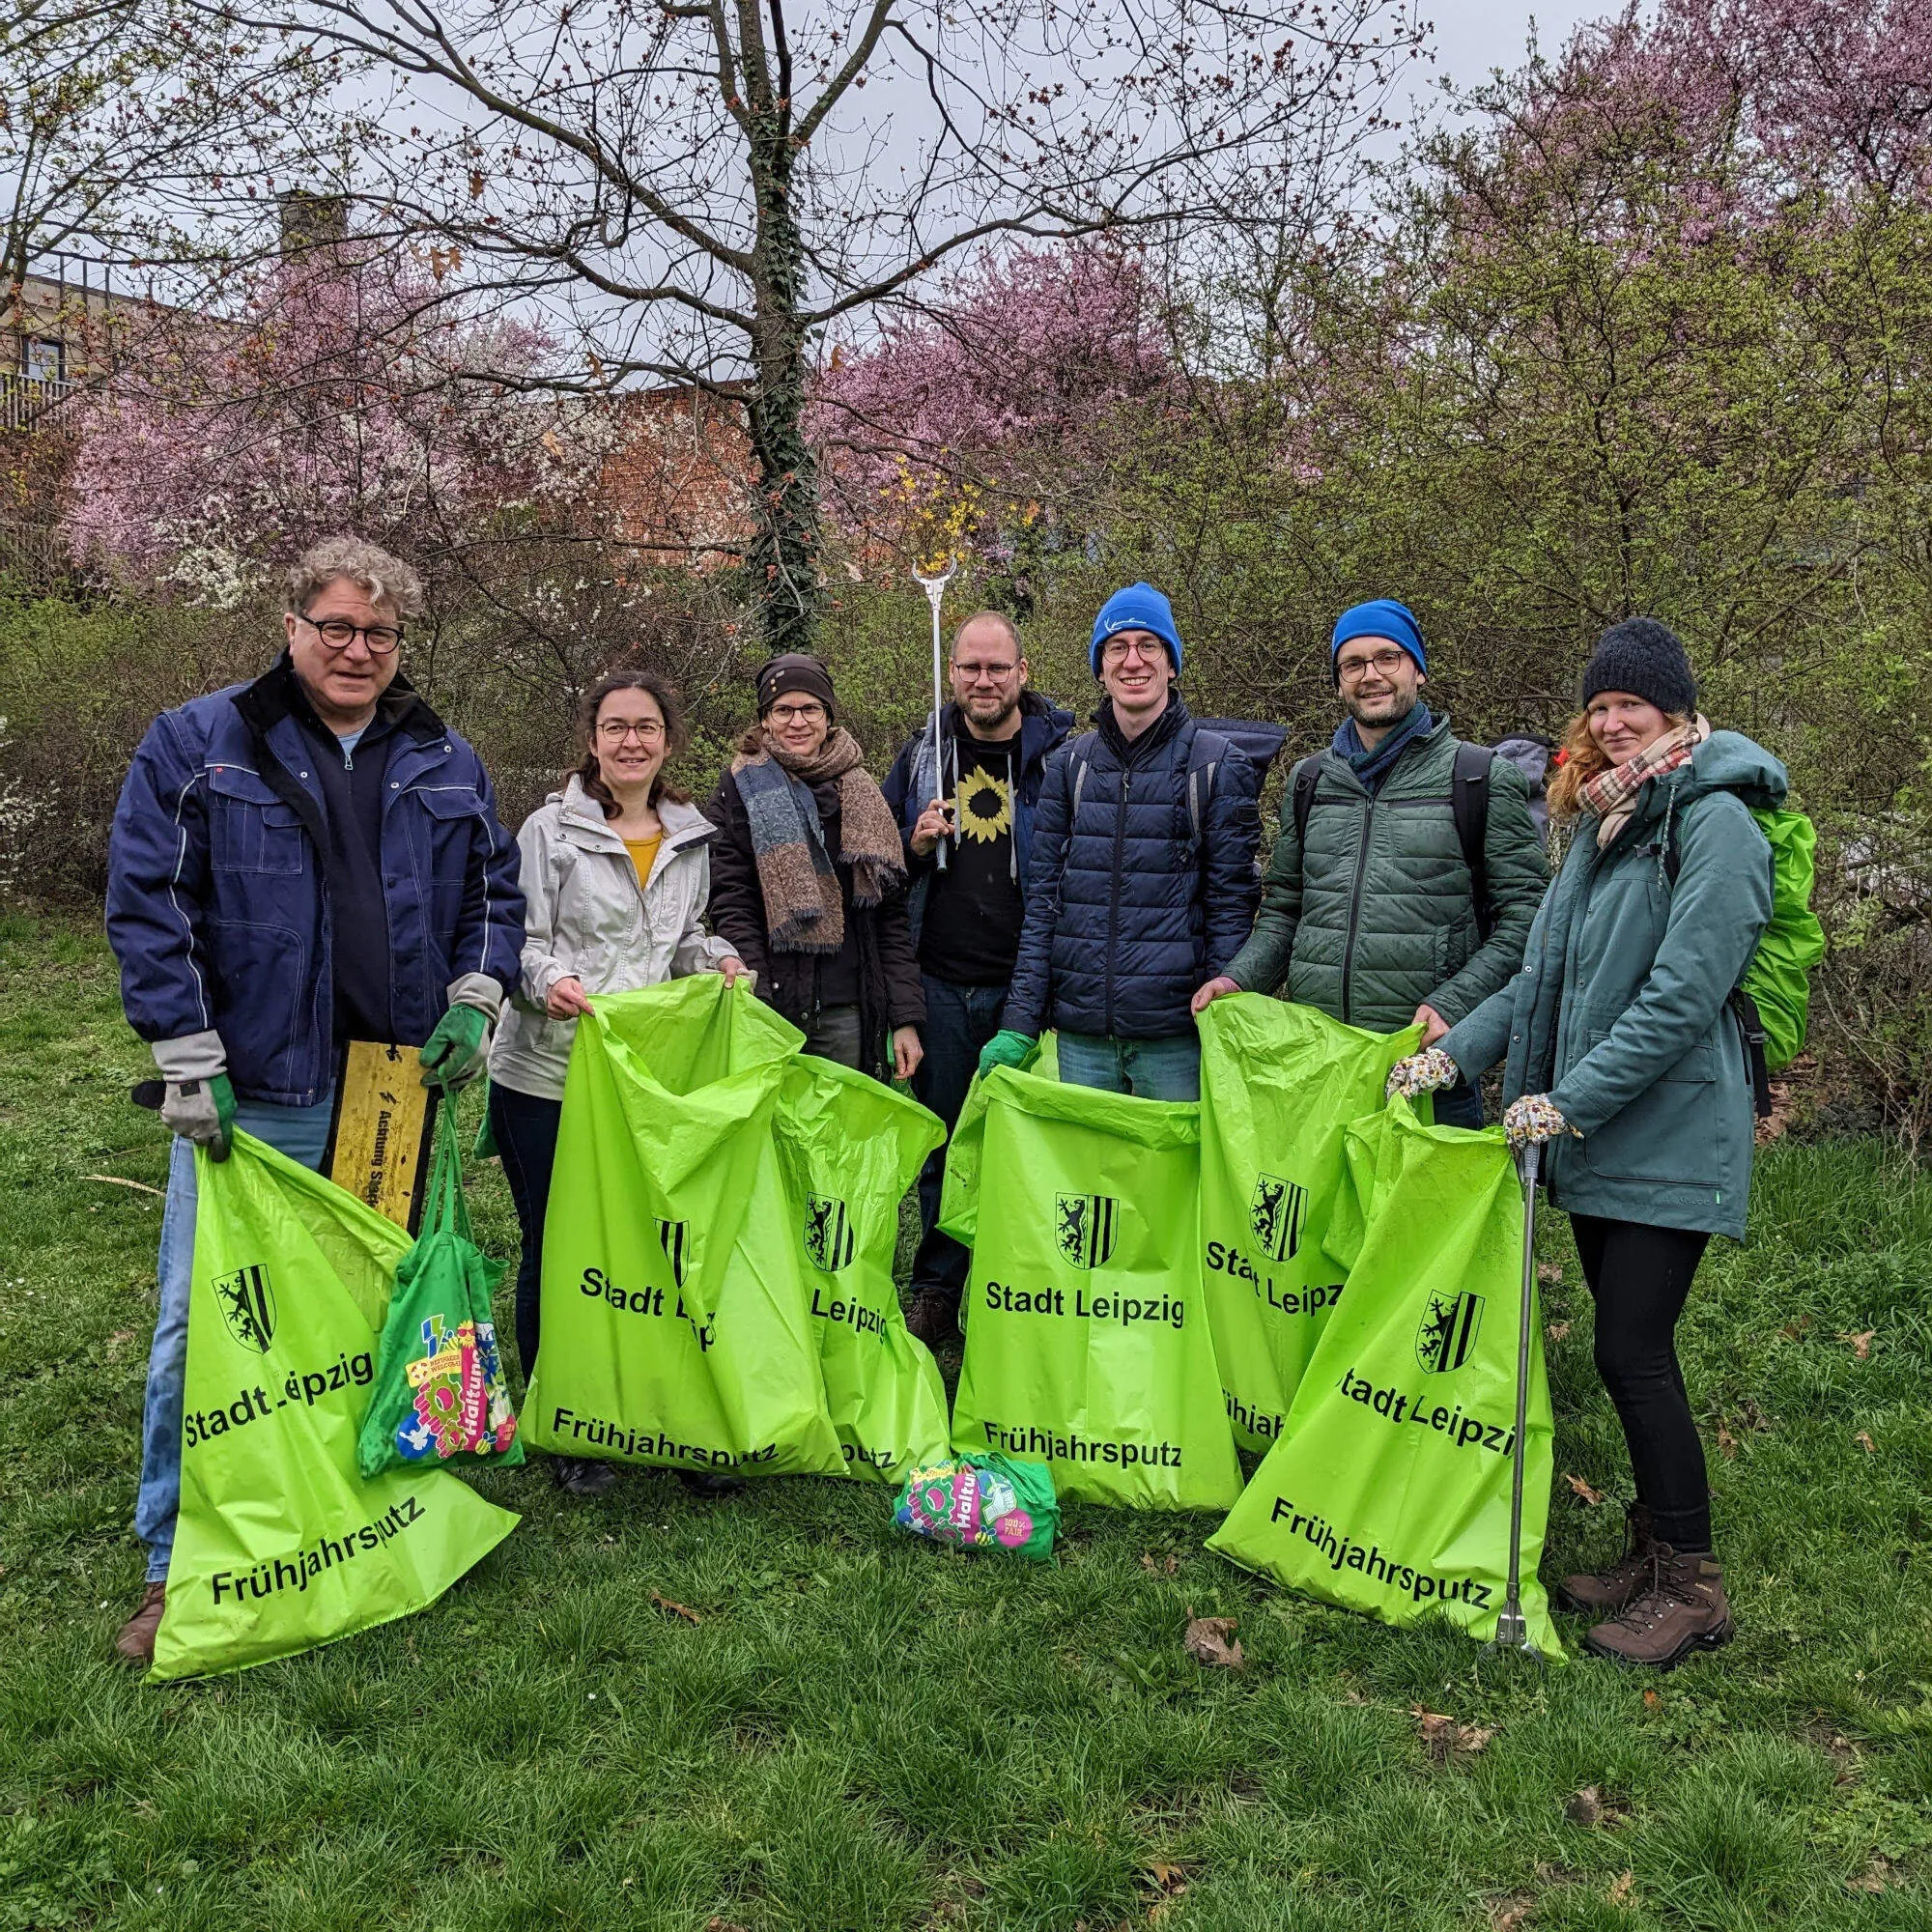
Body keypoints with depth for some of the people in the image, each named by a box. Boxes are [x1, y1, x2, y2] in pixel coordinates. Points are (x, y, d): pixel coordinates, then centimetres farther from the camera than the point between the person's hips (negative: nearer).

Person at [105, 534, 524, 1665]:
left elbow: (495, 890, 17)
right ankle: (180, 1564, 16)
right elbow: (147, 902, -4)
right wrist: (190, 1061, -9)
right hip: (255, 1095, -3)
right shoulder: (196, 747, 0)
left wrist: (473, 1000, 2)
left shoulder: (445, 762, 11)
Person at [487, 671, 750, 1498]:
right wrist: (548, 980, -25)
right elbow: (520, 940, -5)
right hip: (546, 1075, -3)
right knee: (556, 1251, 6)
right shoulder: (552, 829, -3)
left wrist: (716, 958, 1)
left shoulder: (693, 838, 10)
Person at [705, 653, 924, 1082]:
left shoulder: (863, 795, 12)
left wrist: (907, 1017, 1)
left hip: (848, 1012, 3)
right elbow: (730, 902, -6)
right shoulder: (740, 790, 3)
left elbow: (891, 915, 8)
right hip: (773, 1001, -3)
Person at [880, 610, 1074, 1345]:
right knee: (939, 1142, 10)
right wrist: (915, 847, -5)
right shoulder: (922, 754, 9)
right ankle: (937, 1291, 23)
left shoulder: (1062, 752, 0)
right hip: (941, 985, 3)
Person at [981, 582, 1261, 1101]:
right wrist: (1019, 1022, 0)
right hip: (1081, 1036, 3)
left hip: (1176, 1037, -3)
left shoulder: (1217, 766, 0)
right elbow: (1042, 898, 7)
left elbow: (1232, 904, -2)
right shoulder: (1069, 765, 9)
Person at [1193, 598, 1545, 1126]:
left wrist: (1452, 1005, -16)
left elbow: (1522, 918, -3)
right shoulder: (1310, 780, 14)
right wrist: (1239, 977, 2)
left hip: (1426, 1060, -3)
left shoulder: (1481, 779, 1)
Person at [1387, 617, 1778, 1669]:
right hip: (1594, 1137, 8)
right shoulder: (1602, 822, 16)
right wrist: (1456, 1050, 8)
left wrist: (1569, 1101, -19)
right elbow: (1546, 974, 18)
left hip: (1667, 1137, -8)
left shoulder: (1714, 823, -12)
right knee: (1626, 1350, 13)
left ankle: (1692, 1585, 10)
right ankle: (1652, 1552, 27)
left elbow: (1682, 994, -20)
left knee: (1632, 1351, -6)